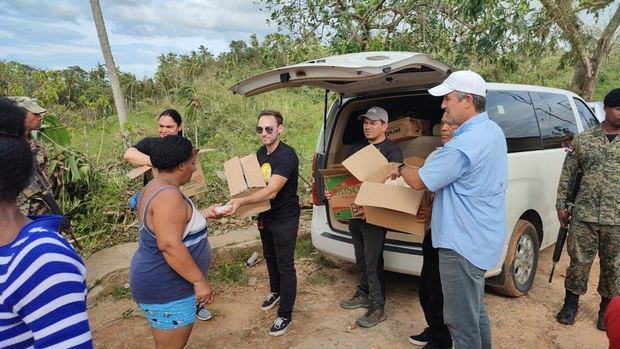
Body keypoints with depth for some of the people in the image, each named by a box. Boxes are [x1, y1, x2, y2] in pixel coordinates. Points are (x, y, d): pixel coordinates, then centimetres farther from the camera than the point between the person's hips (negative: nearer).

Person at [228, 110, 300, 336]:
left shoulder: (286, 155, -24)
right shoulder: (261, 153, 3)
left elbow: (272, 191, -32)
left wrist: (242, 202, -43)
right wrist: (258, 214, 2)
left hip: (285, 219, -8)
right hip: (265, 216, 8)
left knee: (285, 266, 2)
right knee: (270, 258, 23)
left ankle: (285, 315, 16)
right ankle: (275, 292, 48)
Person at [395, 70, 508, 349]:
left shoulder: (463, 145, -26)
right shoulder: (493, 130, 7)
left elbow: (419, 181, -18)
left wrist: (401, 169, 3)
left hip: (463, 244, -10)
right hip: (482, 238, 10)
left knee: (462, 321, 4)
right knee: (476, 309, 26)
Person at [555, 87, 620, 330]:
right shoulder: (583, 139, 2)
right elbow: (567, 174, 5)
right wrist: (561, 205, 3)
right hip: (584, 215, -1)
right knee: (579, 261, 6)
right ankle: (571, 302, 26)